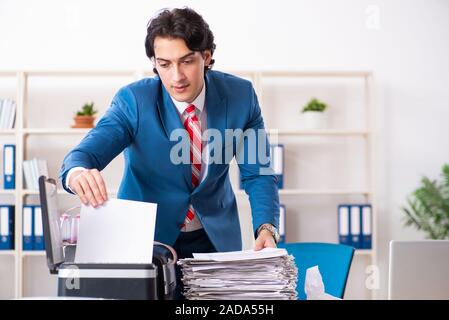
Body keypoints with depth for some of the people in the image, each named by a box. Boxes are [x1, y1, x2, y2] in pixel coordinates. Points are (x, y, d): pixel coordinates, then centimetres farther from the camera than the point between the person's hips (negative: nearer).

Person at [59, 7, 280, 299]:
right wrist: (78, 173, -53)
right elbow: (86, 152, -28)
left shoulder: (241, 95, -13)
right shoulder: (133, 100, -19)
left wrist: (266, 228, -26)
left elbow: (258, 173, -8)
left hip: (216, 237, 2)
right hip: (148, 237, -2)